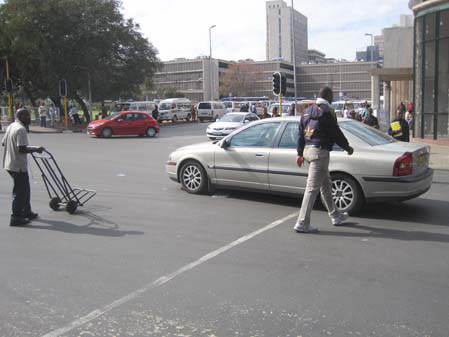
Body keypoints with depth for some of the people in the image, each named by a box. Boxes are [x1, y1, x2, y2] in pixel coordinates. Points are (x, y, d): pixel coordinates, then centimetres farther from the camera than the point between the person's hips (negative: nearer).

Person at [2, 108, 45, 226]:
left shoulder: (11, 127, 11)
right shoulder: (21, 129, -19)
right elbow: (22, 149, -26)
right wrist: (36, 149, -15)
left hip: (10, 164, 10)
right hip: (19, 166, -10)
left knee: (24, 189, 20)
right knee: (20, 192, -1)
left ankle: (26, 212, 30)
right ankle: (16, 218, 4)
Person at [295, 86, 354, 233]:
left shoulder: (307, 111, 13)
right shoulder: (326, 112, -13)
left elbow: (301, 133, 15)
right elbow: (336, 133, -9)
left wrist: (300, 153, 20)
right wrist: (348, 148, 6)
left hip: (308, 150, 9)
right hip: (319, 151, -9)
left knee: (326, 185, 20)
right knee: (312, 188, -7)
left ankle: (335, 216, 33)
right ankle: (302, 224, -5)